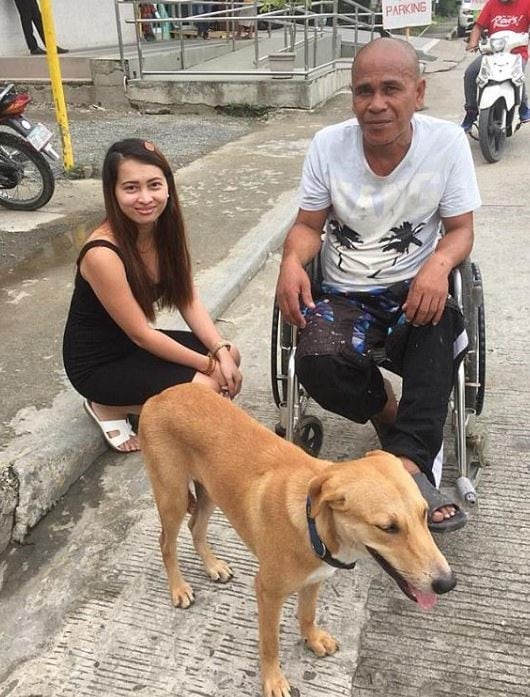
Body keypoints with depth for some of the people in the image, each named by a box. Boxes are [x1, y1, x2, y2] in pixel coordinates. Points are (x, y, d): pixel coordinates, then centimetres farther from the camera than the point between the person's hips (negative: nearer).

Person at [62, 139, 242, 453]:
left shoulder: (165, 227, -9)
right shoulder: (103, 254, -31)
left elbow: (189, 301, -4)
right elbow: (140, 333, -24)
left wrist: (221, 351, -17)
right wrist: (208, 364, -18)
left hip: (135, 343, 7)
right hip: (98, 363, -7)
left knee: (230, 355, 0)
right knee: (206, 388, -18)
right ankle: (107, 407, 2)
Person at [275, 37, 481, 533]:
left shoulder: (447, 142, -7)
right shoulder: (328, 144, -5)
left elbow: (460, 229, -2)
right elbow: (309, 225, 3)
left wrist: (439, 264, -26)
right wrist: (292, 260, -21)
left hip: (415, 288, 0)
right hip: (343, 293, 1)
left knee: (440, 328, -35)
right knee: (320, 364, -29)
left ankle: (406, 464, -26)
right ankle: (391, 415, 1)